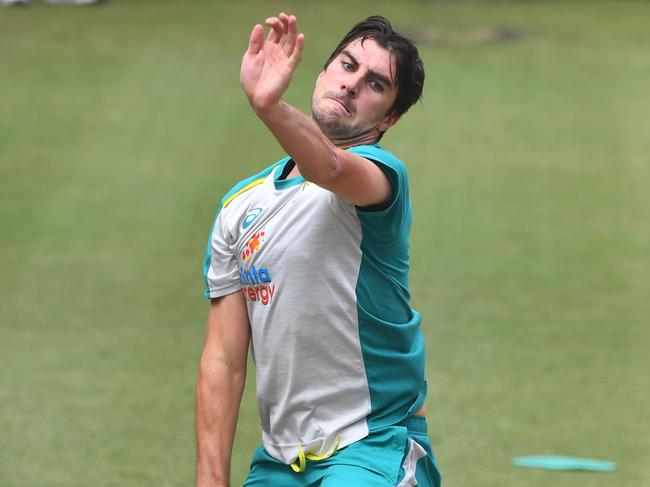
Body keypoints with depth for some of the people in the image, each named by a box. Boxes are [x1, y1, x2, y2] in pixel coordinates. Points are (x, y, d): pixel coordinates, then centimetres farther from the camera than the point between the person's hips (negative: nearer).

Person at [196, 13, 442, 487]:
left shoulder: (379, 172, -9)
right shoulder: (241, 204, 8)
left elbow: (331, 169, -36)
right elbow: (223, 359, 6)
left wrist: (269, 106, -55)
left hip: (372, 448, -5)